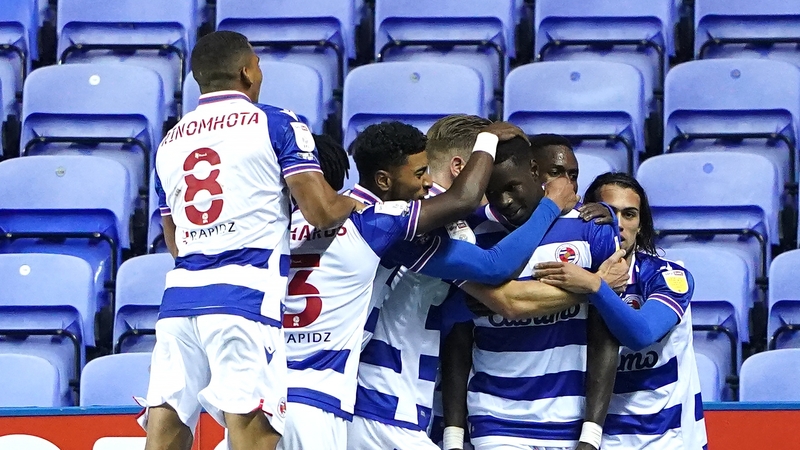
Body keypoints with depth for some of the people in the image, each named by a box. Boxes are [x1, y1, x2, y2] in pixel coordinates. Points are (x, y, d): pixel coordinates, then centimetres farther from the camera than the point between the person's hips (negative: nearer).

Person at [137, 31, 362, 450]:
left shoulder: (169, 143, 20)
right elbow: (322, 212, -4)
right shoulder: (276, 124, 3)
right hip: (245, 296, -5)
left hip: (178, 298, 5)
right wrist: (363, 202, 16)